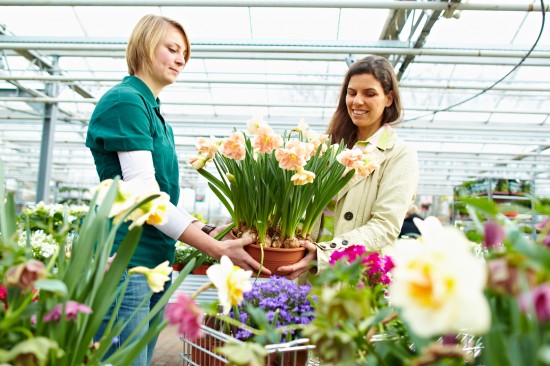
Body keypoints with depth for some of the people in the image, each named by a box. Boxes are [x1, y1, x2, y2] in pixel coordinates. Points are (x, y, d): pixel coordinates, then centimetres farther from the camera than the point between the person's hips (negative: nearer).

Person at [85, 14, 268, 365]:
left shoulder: (155, 112, 16)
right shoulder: (126, 101, -10)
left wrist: (208, 231, 4)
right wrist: (216, 248, -17)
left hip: (155, 262, 9)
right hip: (125, 263, -9)